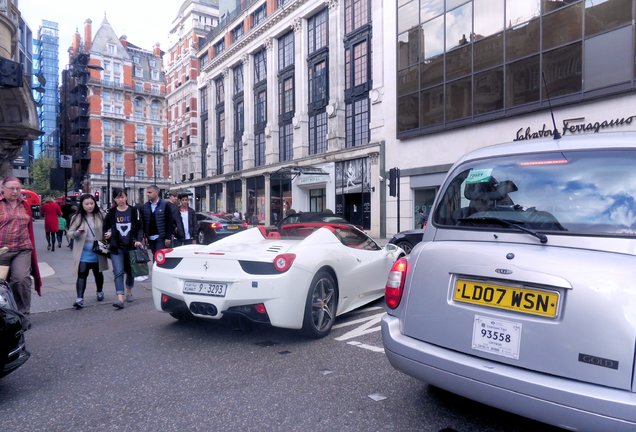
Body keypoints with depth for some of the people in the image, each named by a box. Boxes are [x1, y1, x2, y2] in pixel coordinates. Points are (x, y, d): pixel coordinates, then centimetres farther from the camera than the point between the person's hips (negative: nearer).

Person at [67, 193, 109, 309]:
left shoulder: (99, 216, -1)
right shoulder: (77, 218, -2)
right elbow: (70, 233, 0)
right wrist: (77, 233, -22)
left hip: (97, 253, 1)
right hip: (83, 254, -1)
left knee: (98, 274, 16)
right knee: (82, 275, -7)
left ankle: (100, 292, 37)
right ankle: (79, 299, -7)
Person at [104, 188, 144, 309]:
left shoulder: (134, 211, 2)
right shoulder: (111, 213, 5)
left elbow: (140, 227, 1)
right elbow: (105, 227, 18)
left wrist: (138, 240, -12)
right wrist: (108, 234, 2)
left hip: (131, 246, 0)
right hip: (116, 248, 0)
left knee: (130, 271, 13)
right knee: (118, 272, -11)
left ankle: (129, 292, 35)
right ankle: (120, 299, -16)